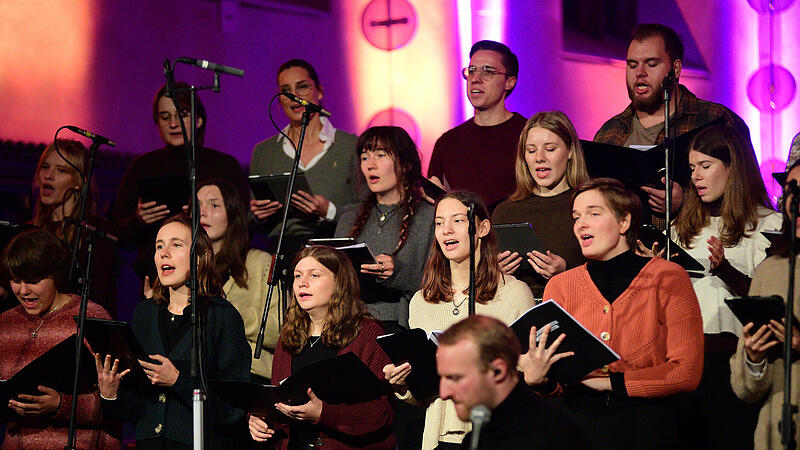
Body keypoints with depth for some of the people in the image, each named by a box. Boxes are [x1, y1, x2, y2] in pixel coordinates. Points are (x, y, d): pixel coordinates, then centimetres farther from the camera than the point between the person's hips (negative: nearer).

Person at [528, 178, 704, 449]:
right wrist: (539, 378, -11)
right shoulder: (559, 286, 15)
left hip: (644, 427, -2)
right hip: (574, 422, 2)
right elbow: (556, 380, 13)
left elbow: (687, 373, -1)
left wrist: (611, 382, -8)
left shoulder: (668, 279, 6)